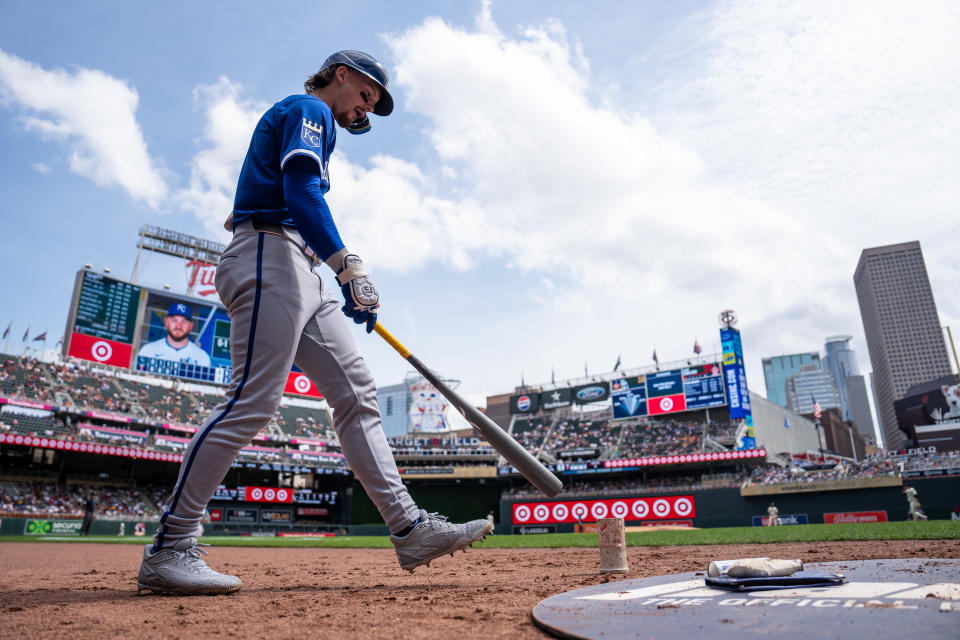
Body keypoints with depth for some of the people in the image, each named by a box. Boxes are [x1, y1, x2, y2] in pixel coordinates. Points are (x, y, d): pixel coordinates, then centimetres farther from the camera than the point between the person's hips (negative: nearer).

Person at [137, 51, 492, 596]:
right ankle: (168, 551, -7)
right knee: (253, 400, -16)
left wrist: (351, 288, 17)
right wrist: (349, 266, -25)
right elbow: (301, 192, -15)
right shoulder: (308, 109, 4)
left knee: (357, 394, -1)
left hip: (300, 275, 10)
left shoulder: (316, 124, 33)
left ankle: (410, 529, -3)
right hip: (268, 256, -10)